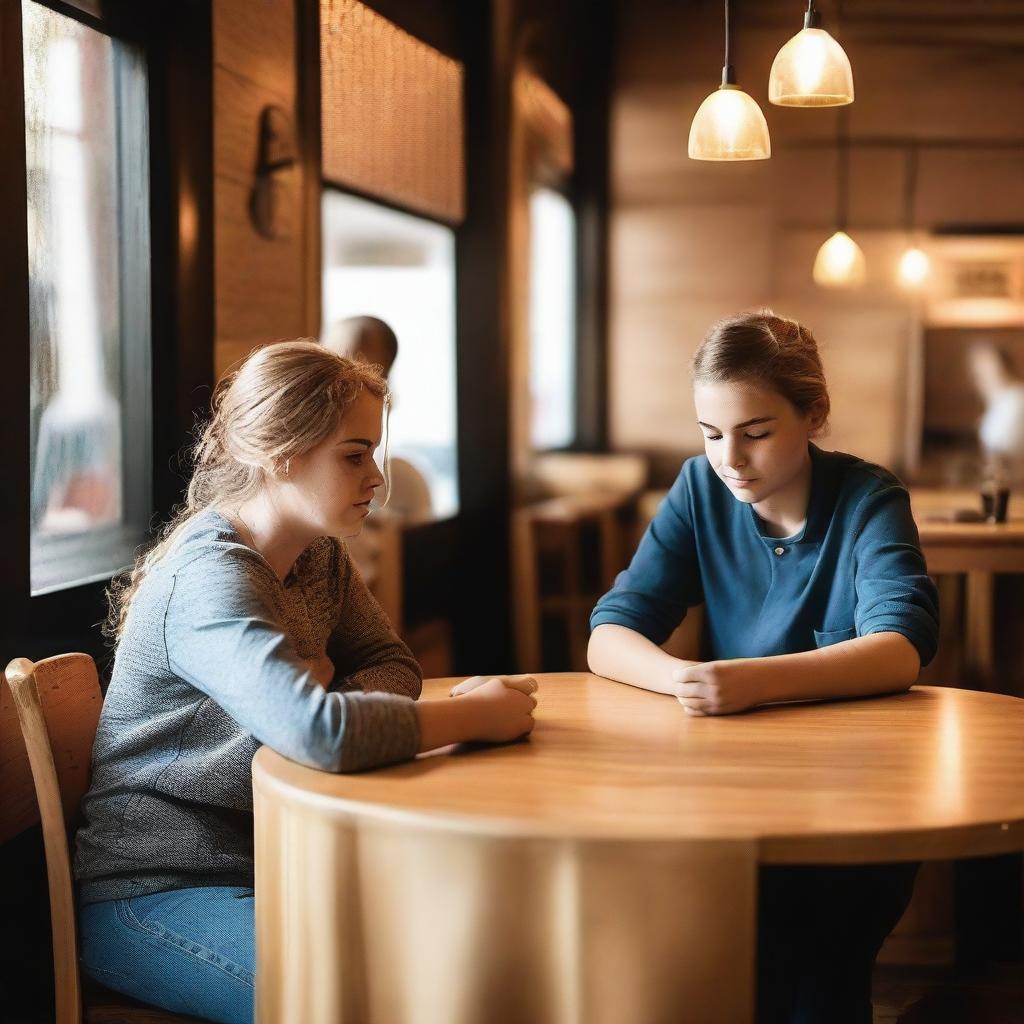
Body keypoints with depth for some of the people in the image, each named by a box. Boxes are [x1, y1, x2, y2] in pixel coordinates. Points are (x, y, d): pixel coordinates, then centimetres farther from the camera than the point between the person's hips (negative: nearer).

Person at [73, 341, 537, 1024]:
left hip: (264, 862, 8)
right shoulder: (210, 579, -24)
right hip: (152, 890, -8)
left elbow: (392, 667, 8)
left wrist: (314, 690, -14)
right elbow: (323, 734, -38)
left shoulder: (321, 556, 5)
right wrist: (477, 716, -24)